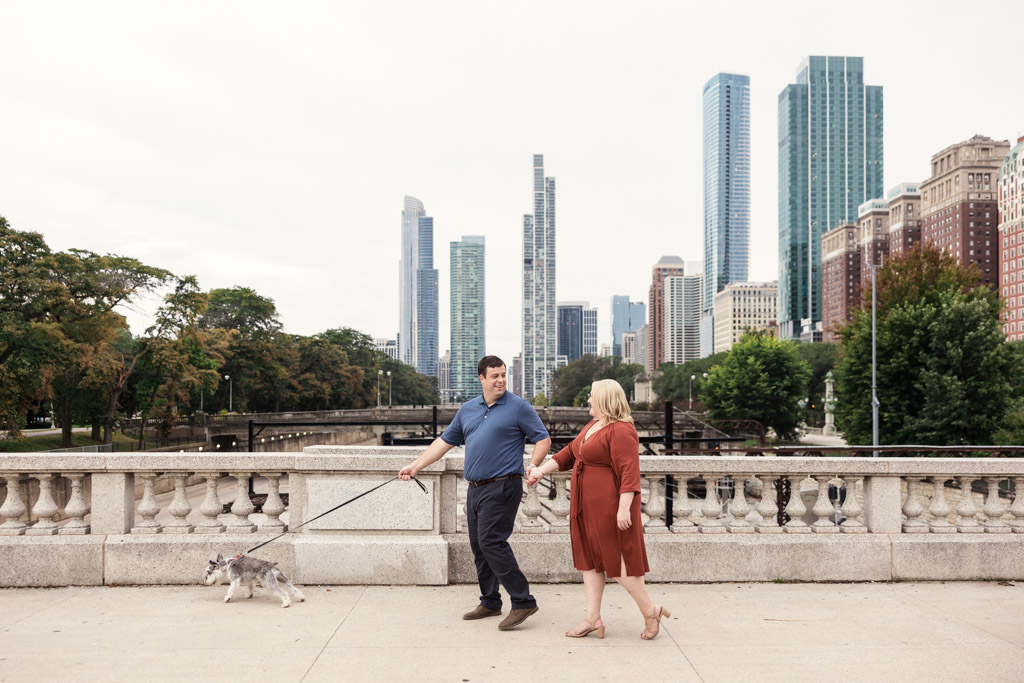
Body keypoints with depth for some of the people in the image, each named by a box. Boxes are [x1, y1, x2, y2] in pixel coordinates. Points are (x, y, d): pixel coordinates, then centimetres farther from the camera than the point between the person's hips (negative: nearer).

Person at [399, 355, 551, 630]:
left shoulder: (518, 407, -3)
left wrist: (532, 466, -18)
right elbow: (444, 442, 18)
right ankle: (490, 602, 24)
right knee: (479, 546, 11)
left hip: (502, 487, -7)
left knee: (491, 542, -15)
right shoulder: (467, 409, 14)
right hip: (475, 489, 7)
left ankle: (523, 601, -8)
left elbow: (543, 439, -2)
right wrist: (415, 466, 13)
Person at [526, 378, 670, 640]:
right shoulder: (592, 426, 15)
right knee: (590, 558, 11)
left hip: (609, 505, -10)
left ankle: (651, 610, 13)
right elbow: (569, 453, 20)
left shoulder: (621, 431, -17)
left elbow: (629, 472, -23)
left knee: (615, 559, -3)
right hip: (587, 506, 10)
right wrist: (541, 471, 14)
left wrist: (624, 508, -27)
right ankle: (593, 618, 18)